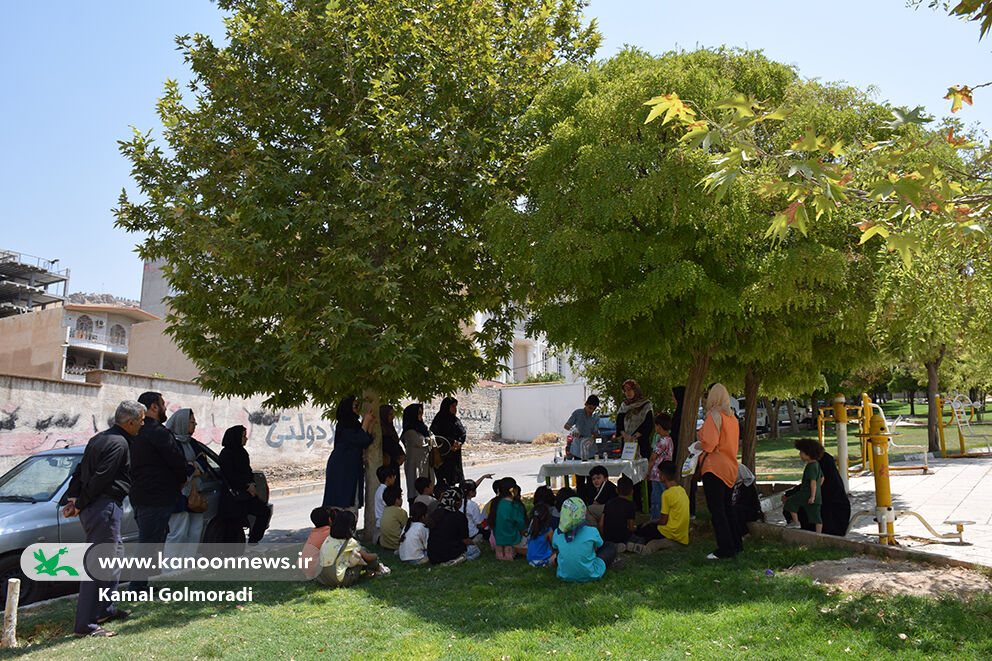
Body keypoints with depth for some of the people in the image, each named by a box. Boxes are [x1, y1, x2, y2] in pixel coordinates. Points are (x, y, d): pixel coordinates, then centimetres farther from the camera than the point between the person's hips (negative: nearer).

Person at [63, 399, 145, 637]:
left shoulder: (99, 439, 16)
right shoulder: (119, 444, -15)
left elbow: (80, 471, 16)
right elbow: (100, 478, -20)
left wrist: (72, 498, 8)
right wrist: (79, 505, -10)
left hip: (91, 508, 11)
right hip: (105, 506, -11)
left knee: (115, 553, 22)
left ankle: (105, 609, 32)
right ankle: (85, 625, -6)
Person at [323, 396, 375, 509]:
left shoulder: (355, 424, 12)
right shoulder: (343, 426, -13)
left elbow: (366, 442, 6)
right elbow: (358, 440, -23)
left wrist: (371, 424, 0)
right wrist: (366, 422, -15)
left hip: (353, 468, 8)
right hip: (341, 467, -8)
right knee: (341, 498, -7)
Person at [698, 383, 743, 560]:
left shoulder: (714, 415, -14)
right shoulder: (732, 416, 11)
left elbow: (711, 442, -22)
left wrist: (700, 444, -2)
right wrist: (704, 438, 18)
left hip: (714, 467, -9)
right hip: (730, 466, 9)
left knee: (716, 509, -4)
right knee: (727, 507, 18)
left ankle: (725, 549, -3)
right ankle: (736, 544, 24)